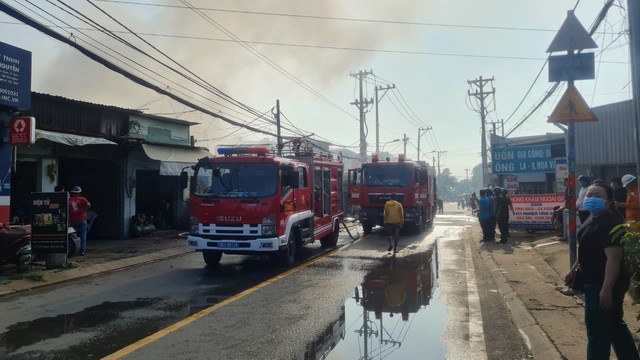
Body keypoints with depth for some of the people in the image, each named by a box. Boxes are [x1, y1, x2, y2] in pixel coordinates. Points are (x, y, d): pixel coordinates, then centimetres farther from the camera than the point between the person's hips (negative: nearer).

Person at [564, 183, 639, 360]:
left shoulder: (610, 224, -22)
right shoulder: (592, 220, 10)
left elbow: (613, 258, -28)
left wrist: (606, 289, -31)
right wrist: (574, 269, 23)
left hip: (603, 285, -10)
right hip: (596, 283, 10)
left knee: (597, 329, 1)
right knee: (614, 325, 22)